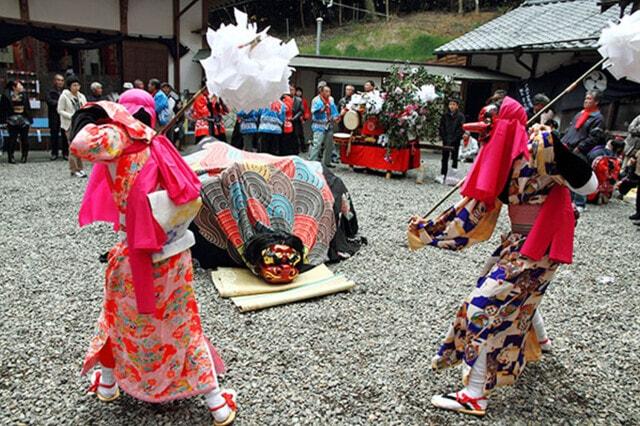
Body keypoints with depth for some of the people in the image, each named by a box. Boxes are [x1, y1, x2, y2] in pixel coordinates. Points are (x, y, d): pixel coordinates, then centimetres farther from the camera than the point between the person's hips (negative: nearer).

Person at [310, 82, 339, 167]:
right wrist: (323, 108, -29)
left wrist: (336, 117, -1)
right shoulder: (316, 100, -7)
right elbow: (314, 112, -18)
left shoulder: (331, 99, 11)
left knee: (329, 146, 13)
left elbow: (334, 110, 18)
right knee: (317, 145, -14)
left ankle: (326, 162, 26)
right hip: (319, 126, -7)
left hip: (329, 126, 7)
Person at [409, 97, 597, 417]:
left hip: (540, 245, -8)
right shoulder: (498, 160, 3)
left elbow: (589, 186, -16)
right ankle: (536, 339, 60)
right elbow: (473, 210, 3)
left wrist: (556, 147, -26)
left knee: (487, 302, -10)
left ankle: (474, 397, -1)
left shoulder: (540, 147, -20)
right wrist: (426, 231, 2)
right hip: (518, 240, 8)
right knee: (519, 294, 26)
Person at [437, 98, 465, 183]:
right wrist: (444, 138, -6)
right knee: (444, 158, 5)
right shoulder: (445, 115, 5)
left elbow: (461, 129, -8)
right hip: (446, 141, 3)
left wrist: (452, 140, -14)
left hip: (455, 141, -2)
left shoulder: (460, 116, -3)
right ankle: (443, 175, 8)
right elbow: (441, 128, 5)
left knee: (454, 158, 4)